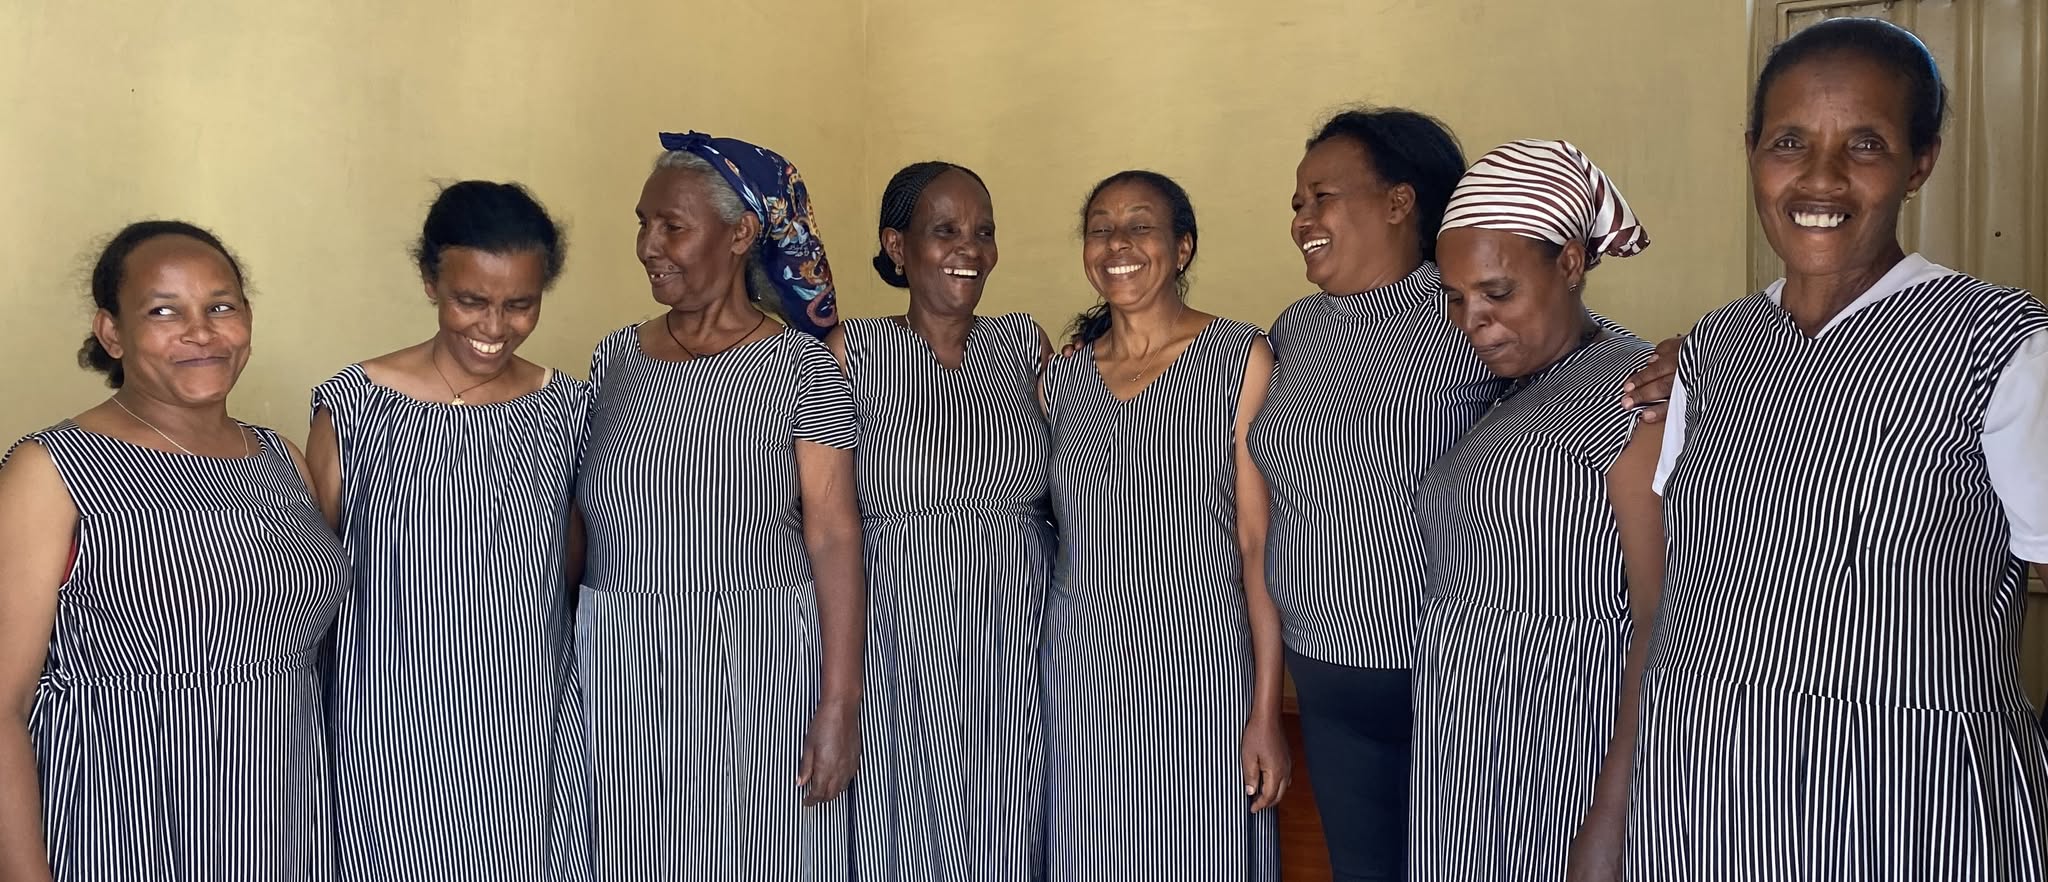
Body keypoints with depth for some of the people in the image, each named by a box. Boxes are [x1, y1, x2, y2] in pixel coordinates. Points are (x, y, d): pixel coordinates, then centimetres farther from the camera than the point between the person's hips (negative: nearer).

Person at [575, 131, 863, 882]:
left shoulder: (801, 367, -8)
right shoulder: (616, 358, 6)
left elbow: (834, 538, -11)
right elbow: (580, 521, 10)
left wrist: (840, 706, -15)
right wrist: (564, 669, 7)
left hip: (761, 670, -4)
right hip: (621, 671, 4)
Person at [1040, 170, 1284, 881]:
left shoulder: (1240, 360, -5)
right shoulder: (1061, 379, 7)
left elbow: (1261, 547, -8)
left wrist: (1267, 712, -10)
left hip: (1204, 671, -3)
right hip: (1081, 675, 4)